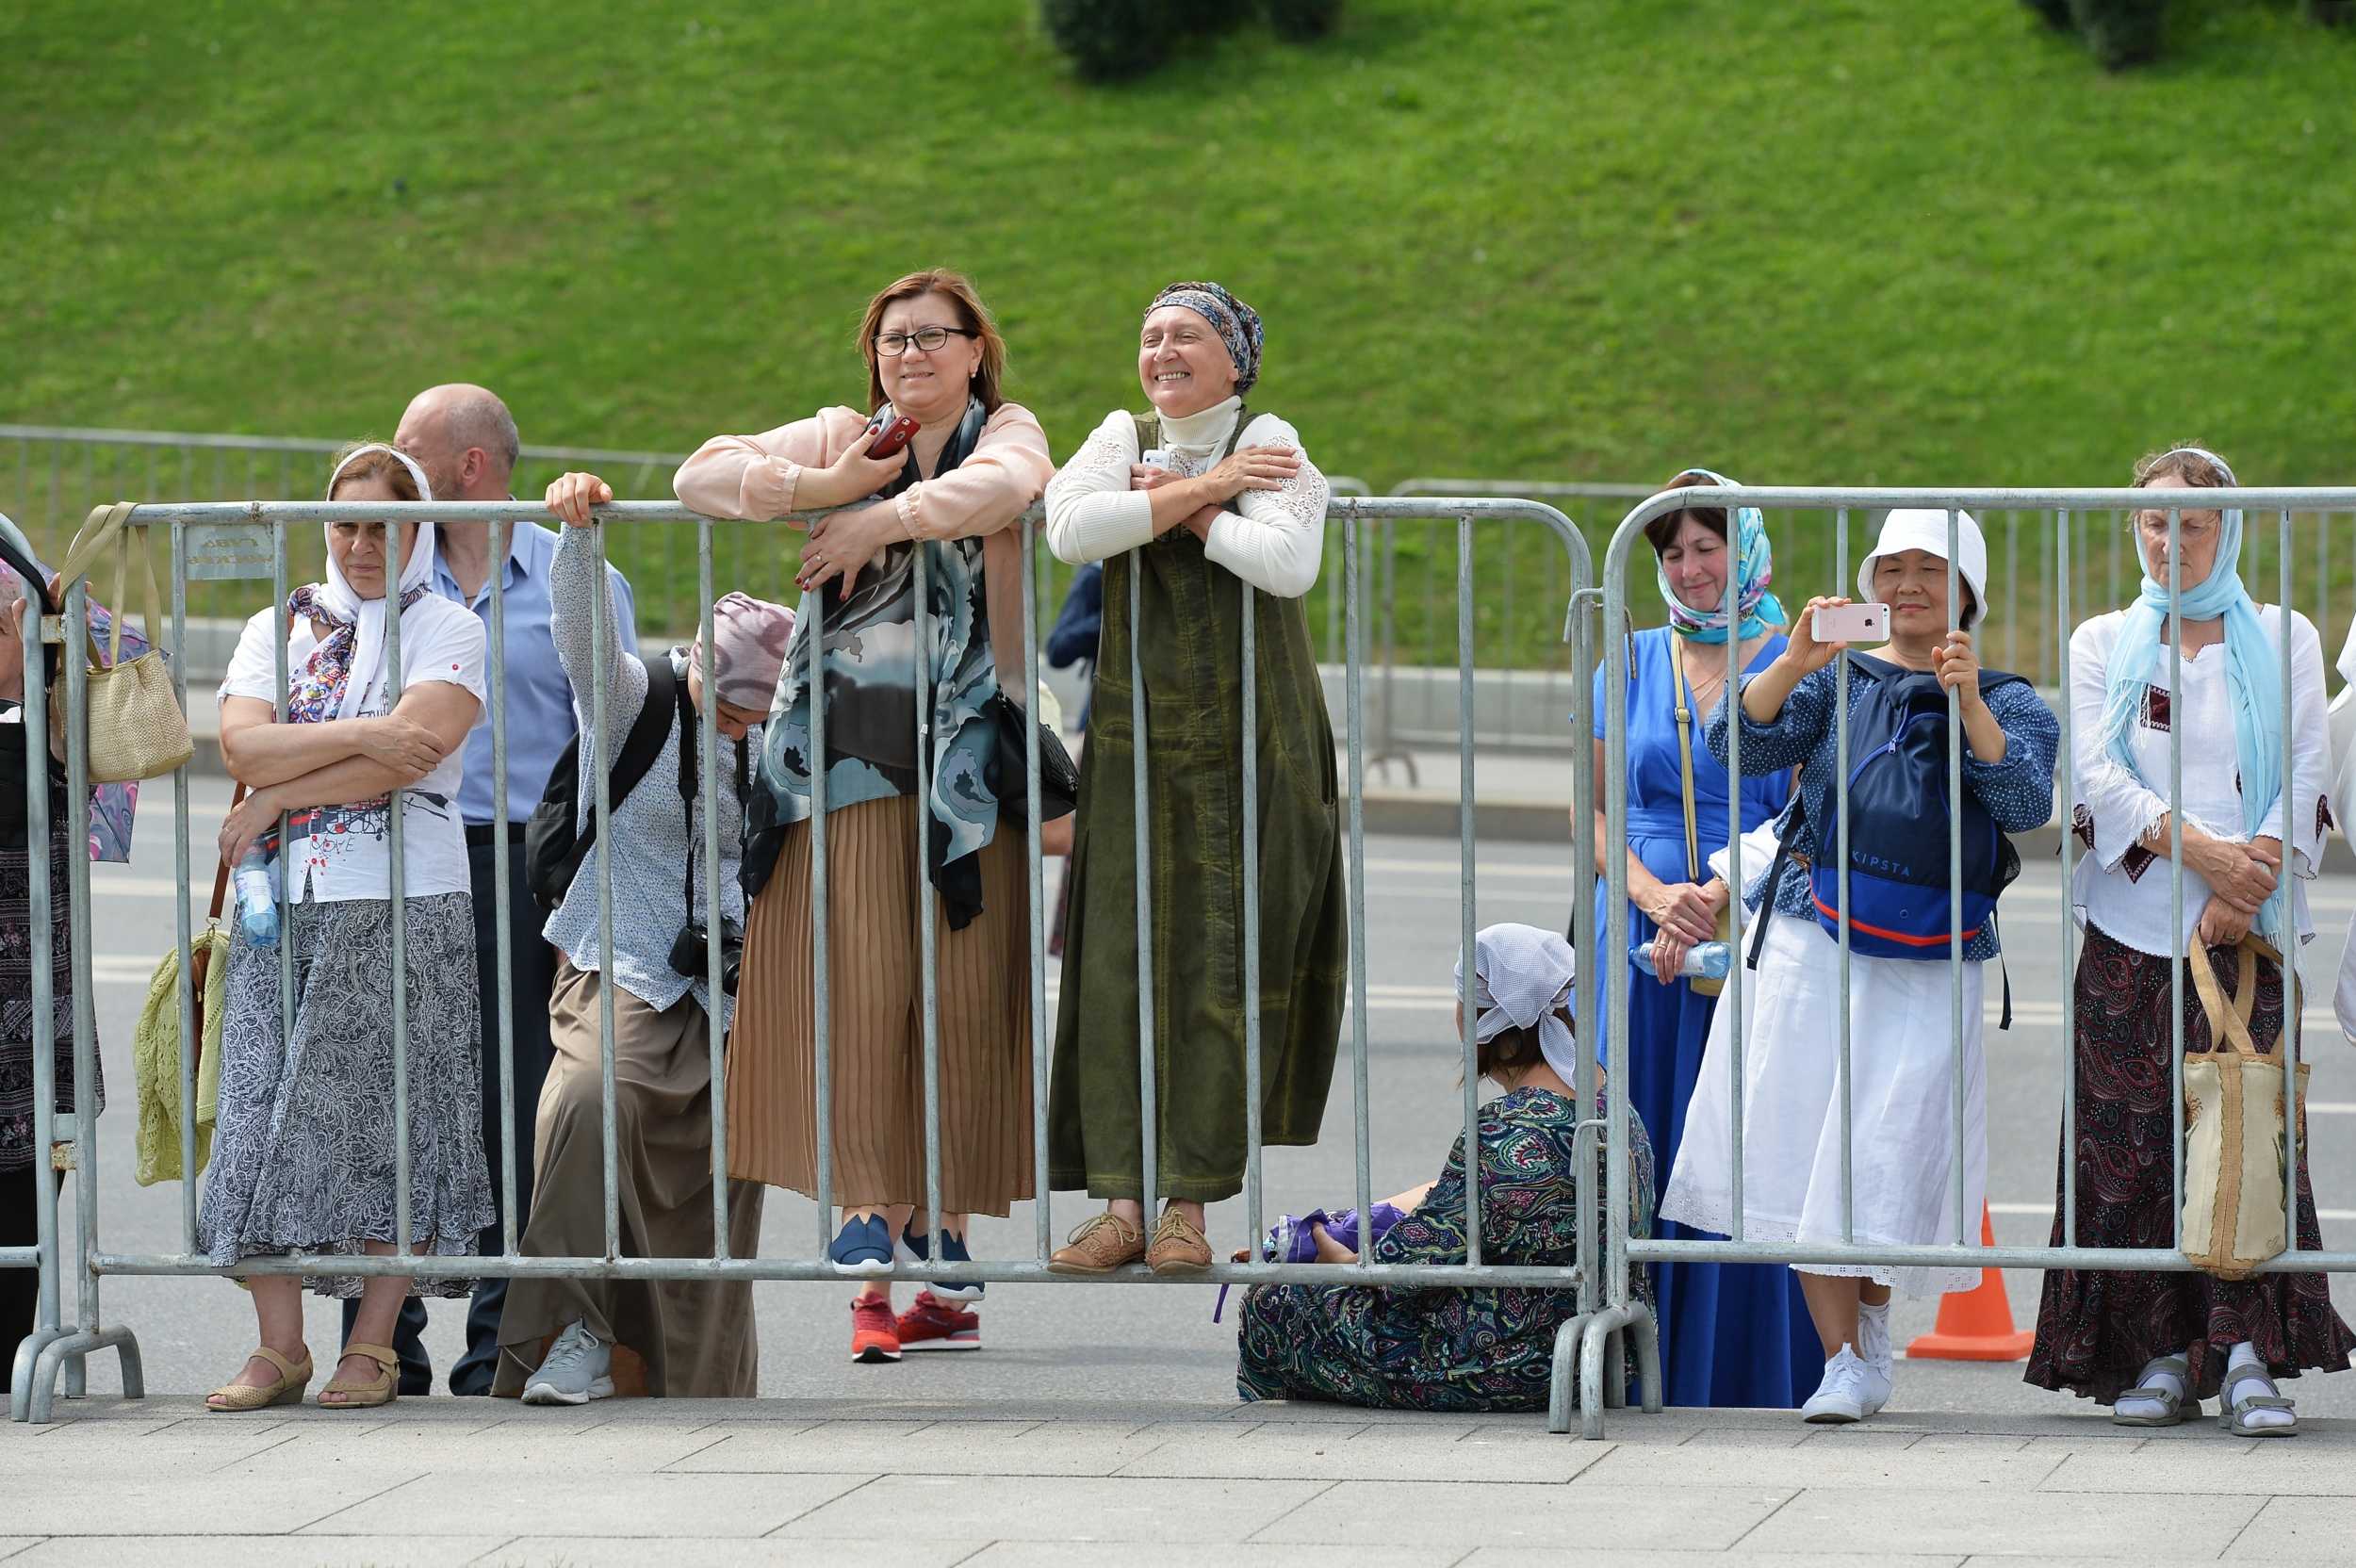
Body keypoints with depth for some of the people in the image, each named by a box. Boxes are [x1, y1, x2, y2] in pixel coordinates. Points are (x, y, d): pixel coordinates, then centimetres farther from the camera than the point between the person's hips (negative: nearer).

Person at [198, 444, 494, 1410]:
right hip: (283, 902, 3)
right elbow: (242, 746, -1)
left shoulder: (448, 632, 5)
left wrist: (277, 796, -7)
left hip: (404, 903, -3)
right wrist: (361, 733, -13)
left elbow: (415, 749, -11)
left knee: (390, 1116, -4)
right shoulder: (279, 629, 15)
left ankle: (373, 1345, 1)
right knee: (264, 1106, -3)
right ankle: (279, 1347, 1)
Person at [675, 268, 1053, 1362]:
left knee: (961, 996, -2)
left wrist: (878, 520, -17)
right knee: (859, 991, -9)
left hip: (964, 751, -1)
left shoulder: (1008, 435, 11)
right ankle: (873, 1210, -5)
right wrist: (819, 488, -8)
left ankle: (942, 1234, 5)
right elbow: (702, 474, 4)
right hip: (848, 756, 1)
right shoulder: (840, 439, 16)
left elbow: (995, 488, -15)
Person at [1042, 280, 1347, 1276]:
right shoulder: (1124, 440, 9)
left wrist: (1179, 509, -10)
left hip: (1251, 747, -3)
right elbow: (1070, 529, -12)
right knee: (1119, 967, -3)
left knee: (1225, 970, -4)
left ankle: (1189, 1203, 1)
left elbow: (1288, 562, -21)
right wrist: (1206, 488, -11)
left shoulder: (1270, 445, -2)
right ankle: (1121, 1202, -1)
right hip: (1136, 744, 3)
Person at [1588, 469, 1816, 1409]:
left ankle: (1749, 1375, -1)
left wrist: (1718, 897, -17)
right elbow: (1594, 808, 9)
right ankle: (1643, 1376, 3)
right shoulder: (1634, 664, 12)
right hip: (1641, 943, 3)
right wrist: (1655, 894, -9)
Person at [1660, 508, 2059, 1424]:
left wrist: (1969, 703, -21)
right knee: (1801, 1143, -4)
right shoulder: (1834, 680, 10)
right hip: (1811, 938, 1)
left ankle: (1871, 1322, 21)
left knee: (1886, 1150, -5)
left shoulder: (2007, 703, 8)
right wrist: (1793, 665, -19)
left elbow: (2026, 804, -9)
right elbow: (1736, 745, -4)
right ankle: (1845, 1362, 3)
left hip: (1928, 960, -1)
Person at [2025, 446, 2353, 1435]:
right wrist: (2203, 852, -15)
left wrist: (2248, 887, -12)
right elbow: (2099, 776, -1)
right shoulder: (2104, 645, 12)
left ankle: (2245, 1355, -12)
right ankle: (2163, 1355, 1)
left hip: (2246, 933, -1)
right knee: (2134, 1142, -4)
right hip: (2131, 934, 1)